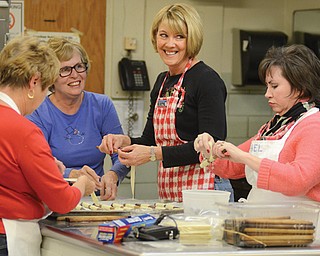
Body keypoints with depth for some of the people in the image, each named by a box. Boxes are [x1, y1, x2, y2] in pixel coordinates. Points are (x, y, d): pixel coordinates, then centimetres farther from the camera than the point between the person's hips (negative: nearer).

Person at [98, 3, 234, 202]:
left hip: (204, 192, -7)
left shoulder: (207, 80, -10)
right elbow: (151, 140, 19)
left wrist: (154, 153, -21)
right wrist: (124, 141, -3)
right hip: (168, 193, 7)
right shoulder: (162, 81, 14)